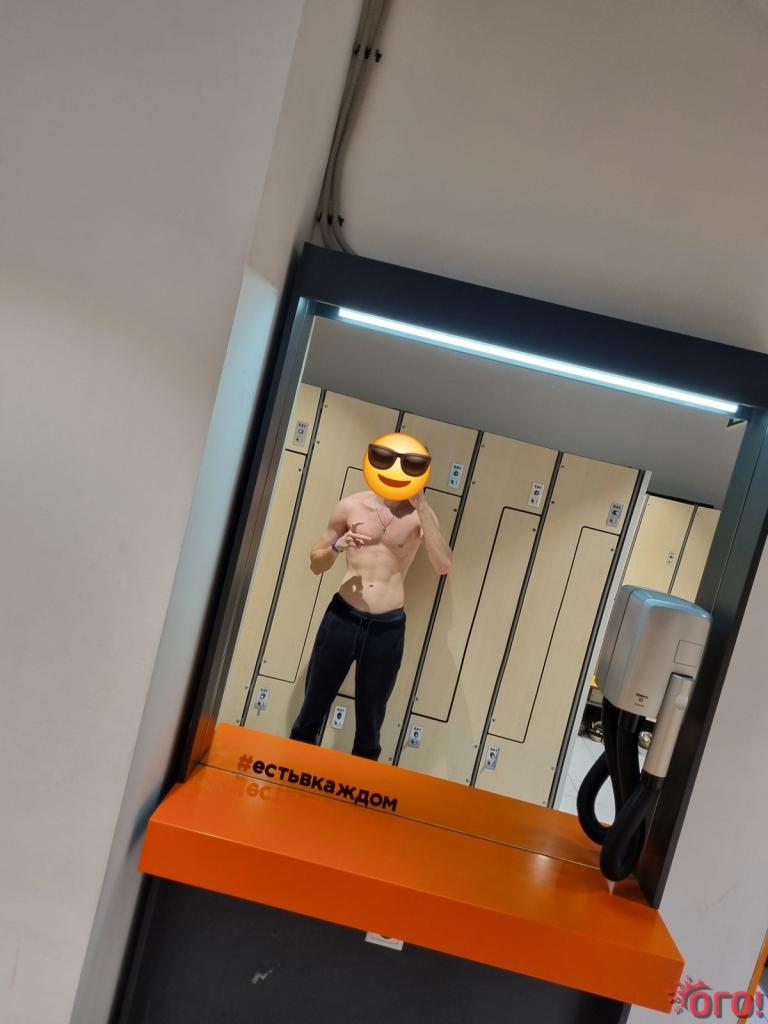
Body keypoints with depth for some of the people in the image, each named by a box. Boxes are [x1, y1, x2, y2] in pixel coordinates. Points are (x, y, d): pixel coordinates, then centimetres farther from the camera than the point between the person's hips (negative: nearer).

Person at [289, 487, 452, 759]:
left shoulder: (419, 515, -1)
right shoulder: (352, 506, 1)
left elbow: (443, 565, -18)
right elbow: (315, 563, 8)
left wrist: (422, 506, -21)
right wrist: (337, 547, -14)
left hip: (388, 627, 0)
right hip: (342, 617, 1)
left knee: (369, 724, 11)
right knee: (312, 711, 10)